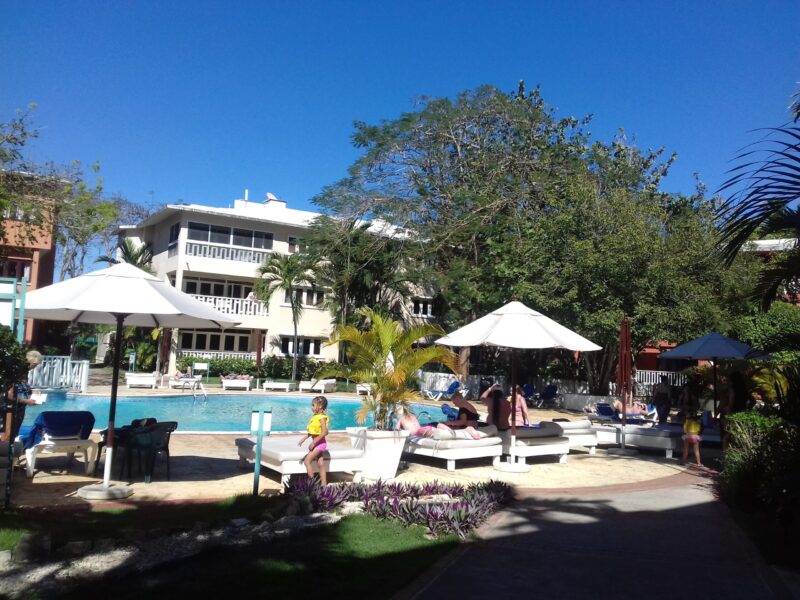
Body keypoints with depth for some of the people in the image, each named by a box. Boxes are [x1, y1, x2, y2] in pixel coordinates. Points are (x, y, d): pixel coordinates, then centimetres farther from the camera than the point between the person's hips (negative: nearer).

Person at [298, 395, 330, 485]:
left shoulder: (321, 417, -17)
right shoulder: (315, 416, 8)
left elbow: (324, 432, -24)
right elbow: (311, 432, 14)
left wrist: (313, 443, -22)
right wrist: (303, 439, 8)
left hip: (319, 443, -9)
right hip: (318, 444, 9)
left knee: (307, 461, -9)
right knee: (320, 464, 9)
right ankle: (324, 485, 13)